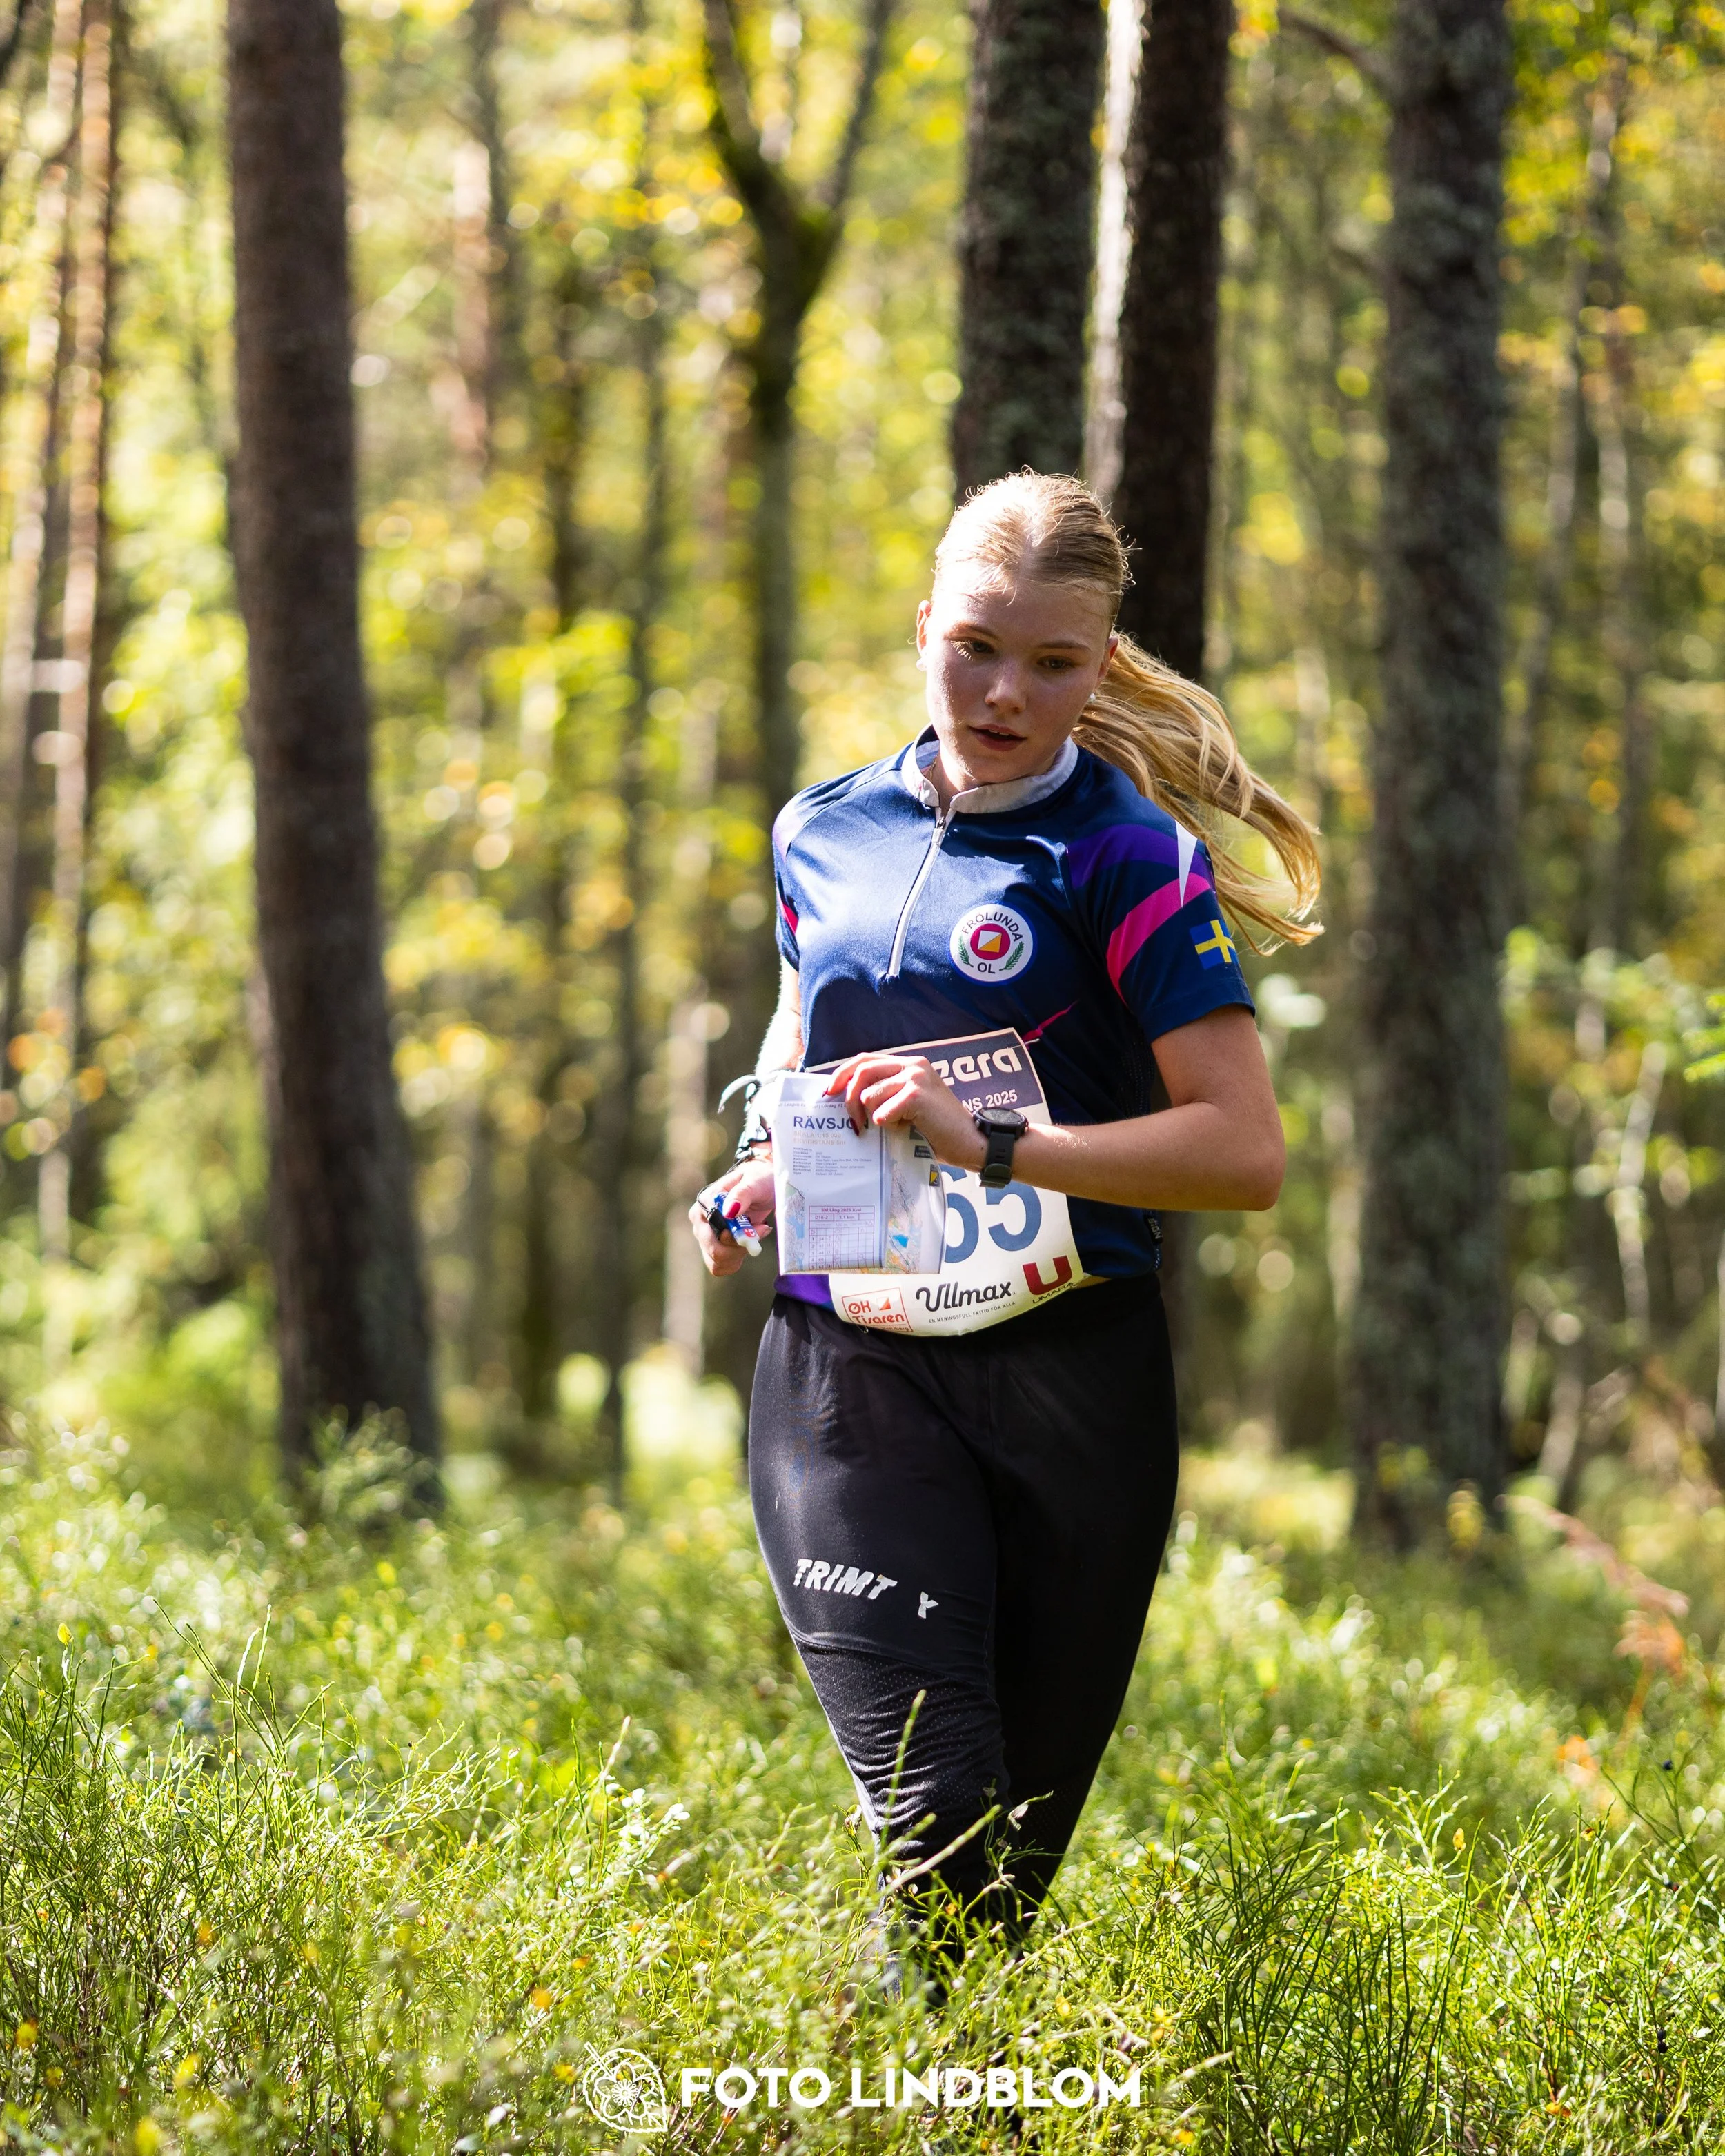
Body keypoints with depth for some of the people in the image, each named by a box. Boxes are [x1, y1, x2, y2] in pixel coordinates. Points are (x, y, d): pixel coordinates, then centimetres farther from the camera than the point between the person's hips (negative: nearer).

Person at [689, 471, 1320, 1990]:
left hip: (1065, 1374, -2)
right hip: (844, 1369, 2)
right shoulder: (826, 830, 11)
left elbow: (1246, 1150, -13)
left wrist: (996, 1142, -23)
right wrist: (752, 1176, 11)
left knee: (1021, 1837, 7)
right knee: (934, 1817, -15)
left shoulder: (1131, 861, -5)